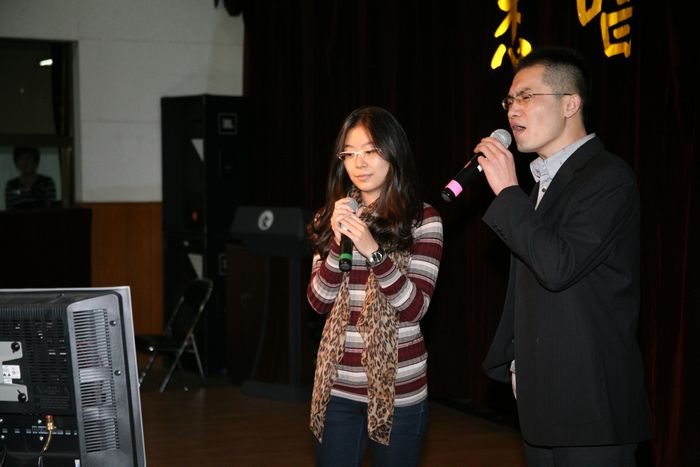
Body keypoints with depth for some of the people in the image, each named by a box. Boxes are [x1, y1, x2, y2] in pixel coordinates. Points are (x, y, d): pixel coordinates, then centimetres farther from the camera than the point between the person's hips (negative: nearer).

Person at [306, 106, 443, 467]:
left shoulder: (423, 219, -5)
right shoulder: (334, 217, 7)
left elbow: (415, 307, -13)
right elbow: (318, 302, 1)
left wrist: (374, 251, -25)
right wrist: (338, 244, -13)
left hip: (397, 386, -3)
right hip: (336, 385, 3)